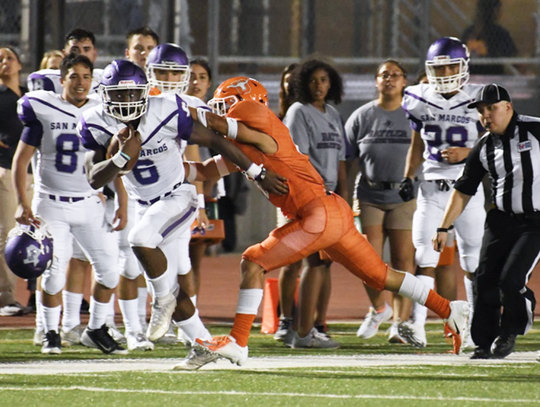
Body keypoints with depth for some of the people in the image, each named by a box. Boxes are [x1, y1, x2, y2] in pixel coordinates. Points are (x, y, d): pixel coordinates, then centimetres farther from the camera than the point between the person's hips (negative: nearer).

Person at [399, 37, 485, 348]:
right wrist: (408, 178, 6)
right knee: (425, 255, -9)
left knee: (474, 258, 3)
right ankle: (417, 325, -16)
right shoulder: (421, 102, 6)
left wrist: (467, 153, -16)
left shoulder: (477, 101, -3)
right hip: (432, 189, 2)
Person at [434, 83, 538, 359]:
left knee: (511, 279, -15)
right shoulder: (483, 148, 5)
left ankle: (509, 332, 10)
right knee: (485, 281, -2)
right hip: (501, 220, 5)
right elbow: (463, 191, 11)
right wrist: (444, 227, 7)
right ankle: (485, 344, 11)